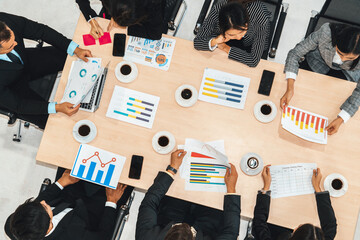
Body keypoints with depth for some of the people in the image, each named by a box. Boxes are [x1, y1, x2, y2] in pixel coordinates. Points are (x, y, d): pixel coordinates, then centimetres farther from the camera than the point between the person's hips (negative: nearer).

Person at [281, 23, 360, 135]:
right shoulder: (326, 33, -41)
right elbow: (295, 53, -30)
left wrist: (341, 119, -35)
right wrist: (290, 89, -40)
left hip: (346, 73, 0)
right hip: (319, 61, 1)